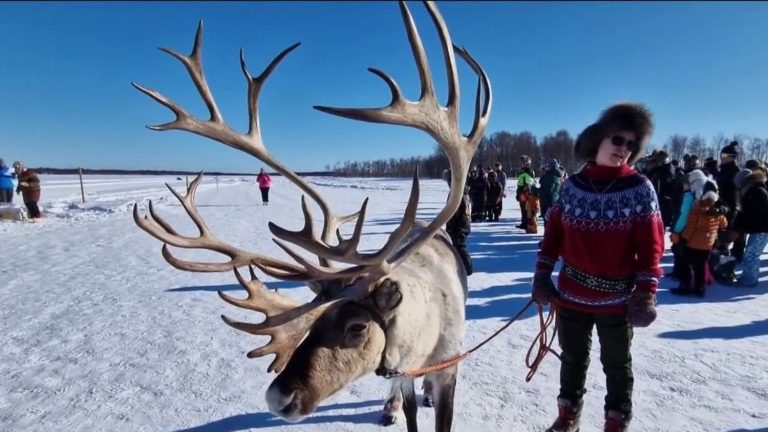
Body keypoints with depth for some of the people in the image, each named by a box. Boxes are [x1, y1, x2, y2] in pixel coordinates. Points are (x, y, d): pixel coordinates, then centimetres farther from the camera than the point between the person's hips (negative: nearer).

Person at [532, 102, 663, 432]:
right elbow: (553, 234, 3)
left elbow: (650, 245, -8)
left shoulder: (640, 187, -8)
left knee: (617, 365, 18)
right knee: (572, 359, 20)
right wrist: (542, 276, 0)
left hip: (618, 300, -2)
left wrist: (645, 294, -12)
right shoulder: (572, 185, -2)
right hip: (571, 296, 3)